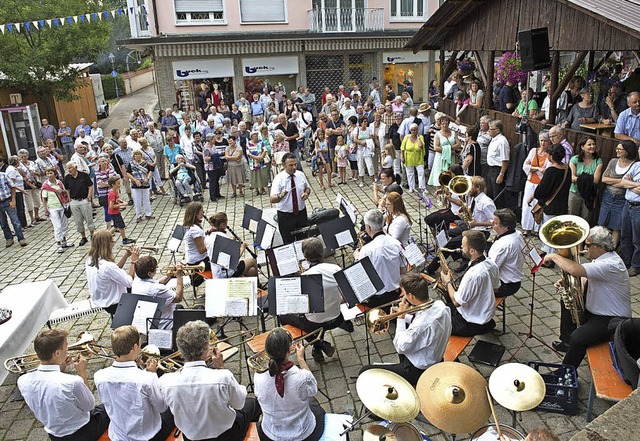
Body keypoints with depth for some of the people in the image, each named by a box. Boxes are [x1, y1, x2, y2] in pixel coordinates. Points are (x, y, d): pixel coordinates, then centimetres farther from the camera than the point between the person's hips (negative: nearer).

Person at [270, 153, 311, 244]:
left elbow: (307, 188, 14)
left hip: (301, 213, 4)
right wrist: (280, 196, -48)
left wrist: (306, 193, -10)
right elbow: (272, 199, -26)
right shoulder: (279, 178, -16)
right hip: (285, 216, -4)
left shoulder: (301, 175, -3)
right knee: (289, 243, 7)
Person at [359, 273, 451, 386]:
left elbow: (400, 348, -21)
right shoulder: (440, 305, -13)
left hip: (419, 371, -8)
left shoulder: (421, 324, -38)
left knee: (365, 372, -5)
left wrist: (401, 317, -16)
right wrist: (404, 315, -3)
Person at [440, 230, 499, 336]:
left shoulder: (473, 275, -34)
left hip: (473, 324, -8)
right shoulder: (491, 264, -8)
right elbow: (495, 288, 10)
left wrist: (447, 282, -7)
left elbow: (457, 302, -24)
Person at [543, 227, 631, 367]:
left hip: (612, 320, -10)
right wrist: (567, 283, -6)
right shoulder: (601, 258, 3)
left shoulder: (611, 265, -30)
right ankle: (566, 342, 25)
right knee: (566, 301, 16)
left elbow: (575, 270, -42)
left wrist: (554, 256, -27)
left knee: (578, 338, -27)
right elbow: (586, 281, 13)